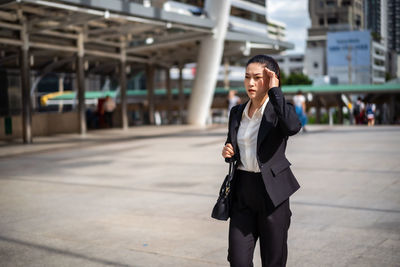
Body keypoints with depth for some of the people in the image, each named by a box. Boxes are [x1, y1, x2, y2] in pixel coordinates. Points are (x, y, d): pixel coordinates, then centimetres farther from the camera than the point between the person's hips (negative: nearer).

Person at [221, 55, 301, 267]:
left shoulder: (278, 110, -7)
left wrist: (274, 90, -23)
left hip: (271, 193, -4)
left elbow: (293, 127, -32)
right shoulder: (237, 112, 9)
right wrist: (228, 153, -3)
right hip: (242, 192, 4)